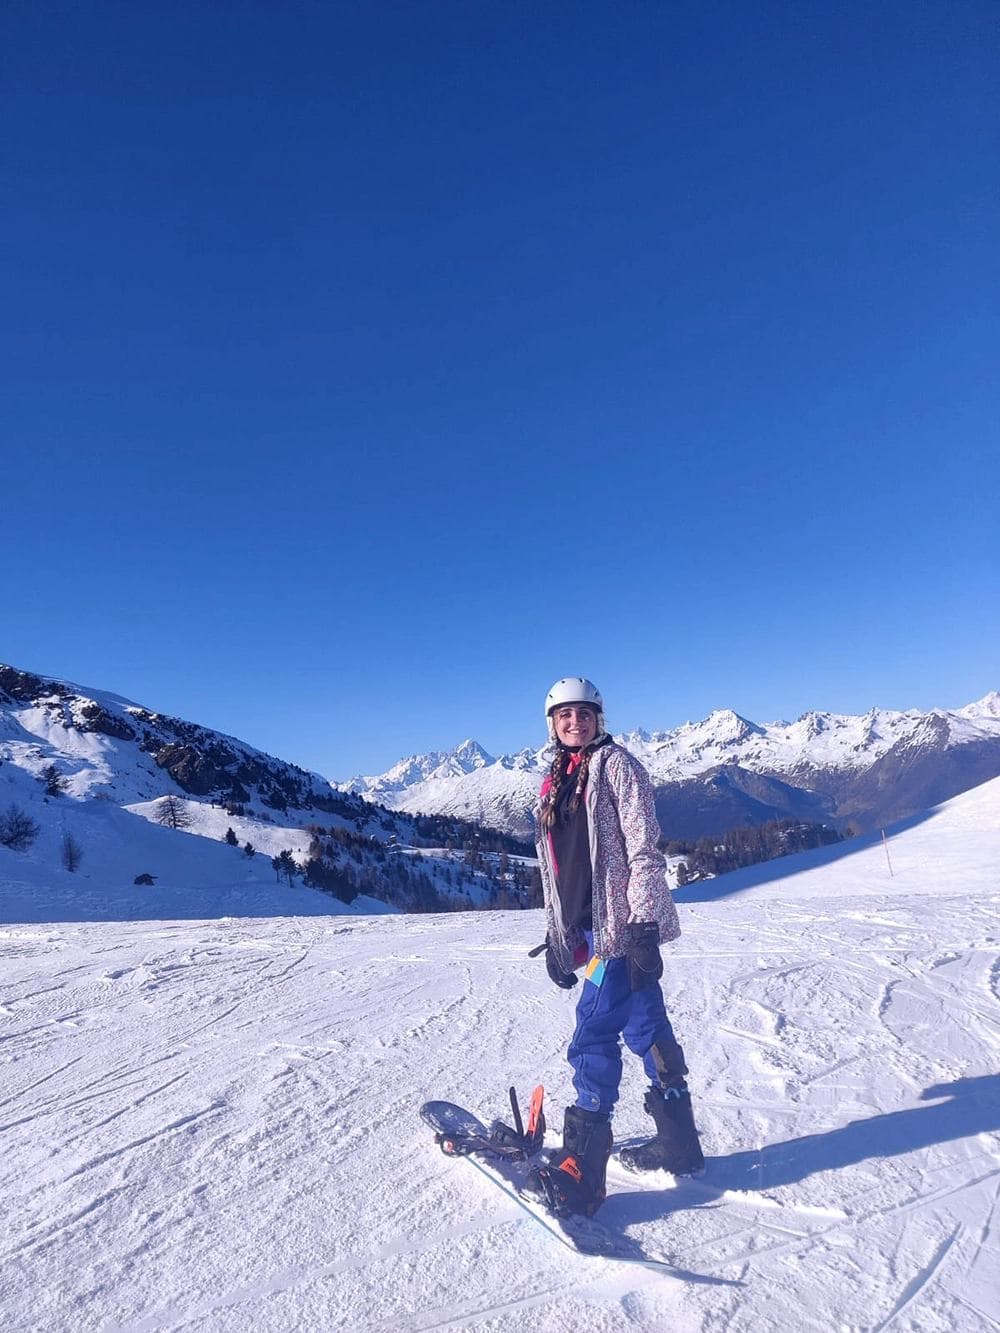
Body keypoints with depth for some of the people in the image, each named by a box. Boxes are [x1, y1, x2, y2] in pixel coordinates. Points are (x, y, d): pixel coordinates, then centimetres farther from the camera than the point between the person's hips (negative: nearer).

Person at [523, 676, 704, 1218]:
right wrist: (555, 934, 17)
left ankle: (582, 1170, 1)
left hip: (622, 923, -7)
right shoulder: (554, 787, 16)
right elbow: (553, 869, 19)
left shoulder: (616, 764, -6)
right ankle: (678, 1143, 27)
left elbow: (643, 848, -12)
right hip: (586, 926, 7)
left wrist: (643, 926, -18)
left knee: (594, 1037, -7)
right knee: (645, 1026, 15)